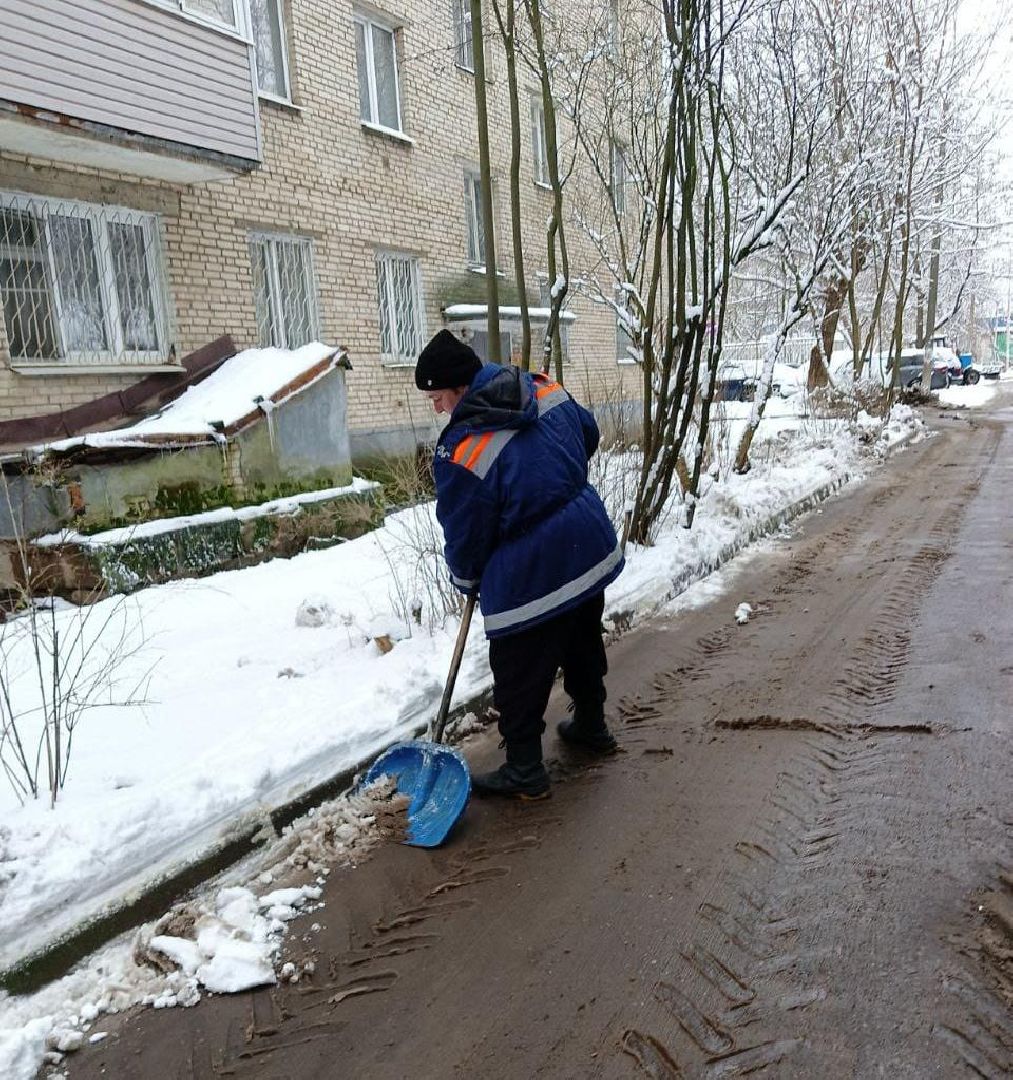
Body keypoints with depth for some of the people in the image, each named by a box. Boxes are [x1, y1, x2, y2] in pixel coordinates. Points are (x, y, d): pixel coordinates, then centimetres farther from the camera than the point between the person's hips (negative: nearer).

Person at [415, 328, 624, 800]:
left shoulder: (461, 451, -22)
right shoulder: (546, 390, -1)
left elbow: (465, 535, -11)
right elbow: (589, 434, 18)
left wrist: (467, 580, 8)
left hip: (530, 577, -8)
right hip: (590, 550, 8)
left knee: (520, 677, 8)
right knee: (583, 645, 26)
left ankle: (523, 771, 21)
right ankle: (591, 725, 46)